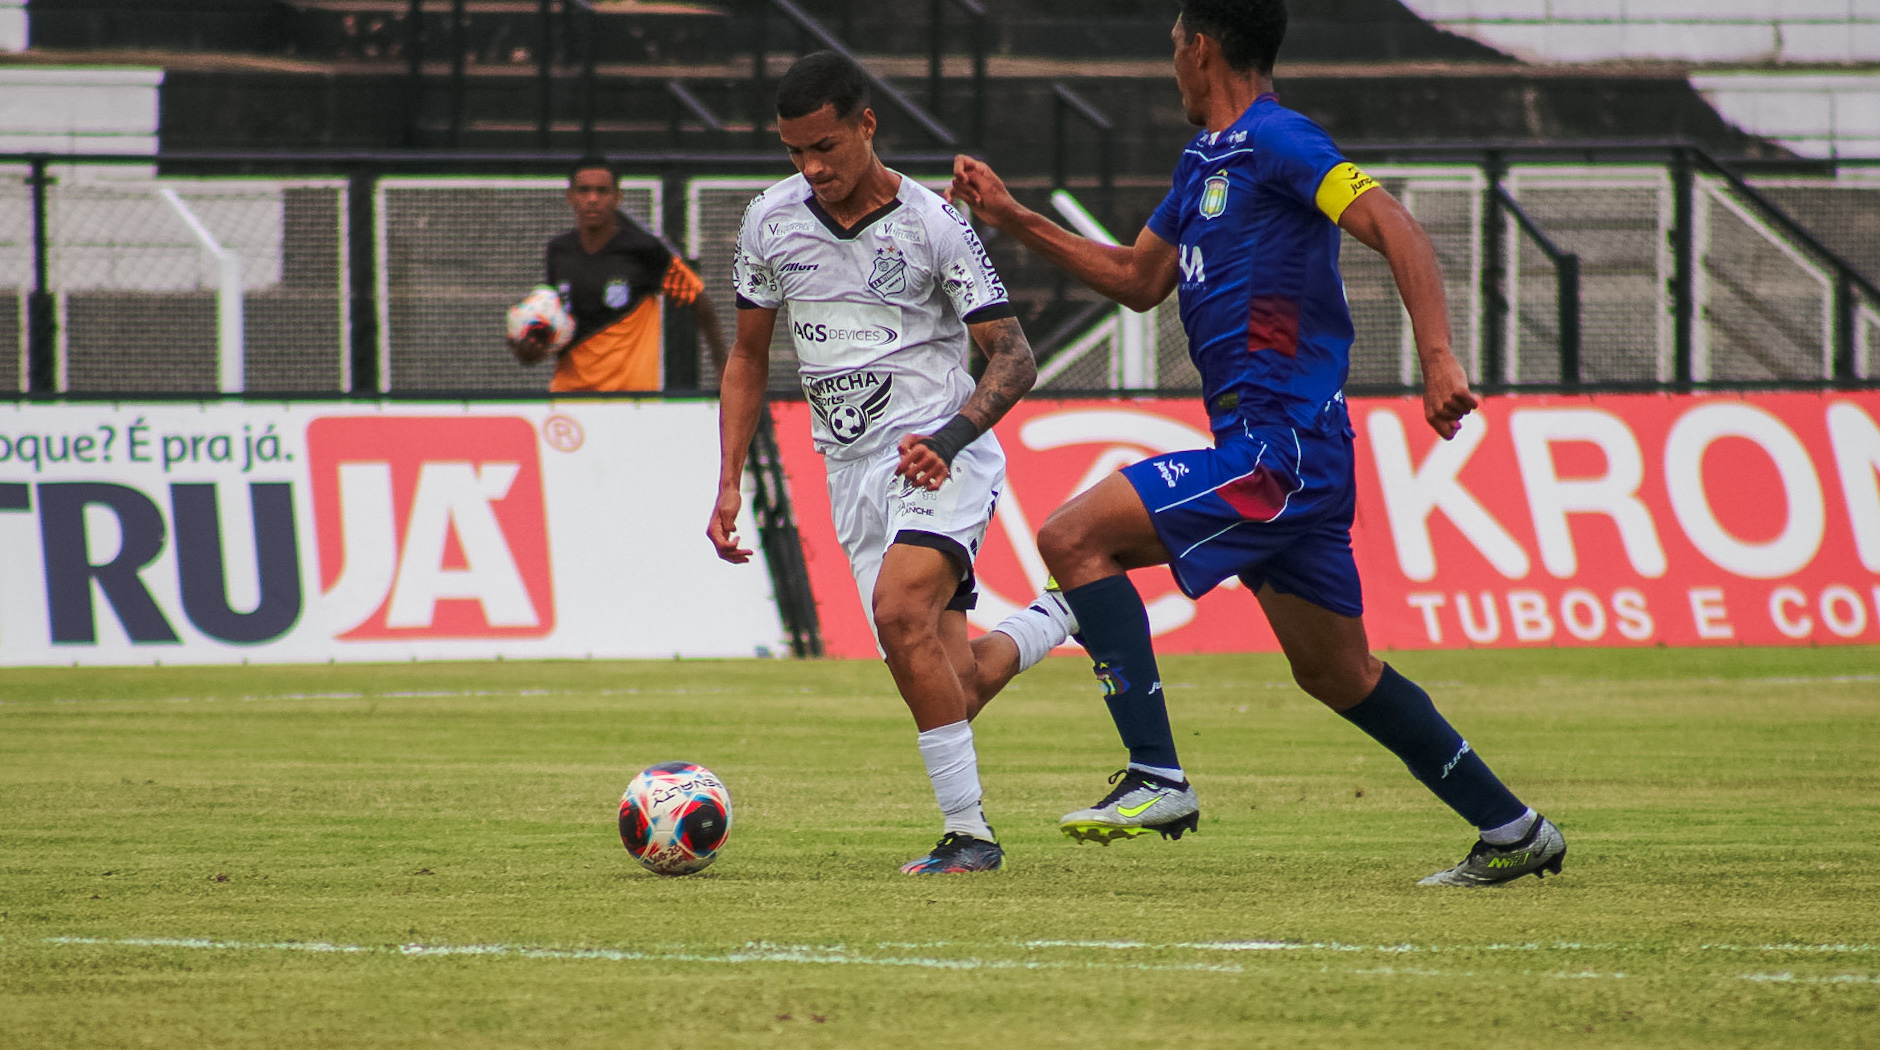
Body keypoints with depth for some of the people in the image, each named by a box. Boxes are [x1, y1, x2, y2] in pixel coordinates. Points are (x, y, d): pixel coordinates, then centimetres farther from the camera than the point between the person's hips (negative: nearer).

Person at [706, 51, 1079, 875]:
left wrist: (950, 437, -25)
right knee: (949, 688, 2)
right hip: (851, 469, 5)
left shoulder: (933, 223, -10)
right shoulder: (771, 222, 4)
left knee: (901, 613, -29)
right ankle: (1054, 623, 35)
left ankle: (967, 832, -22)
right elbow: (747, 358, 16)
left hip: (941, 458, -5)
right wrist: (729, 485, 8)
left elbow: (1013, 357, -8)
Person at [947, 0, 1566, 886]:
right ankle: (1512, 830, 21)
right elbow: (1137, 280, 30)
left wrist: (1437, 360, -31)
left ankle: (1158, 779, -19)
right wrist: (1012, 219, 25)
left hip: (1278, 444, -10)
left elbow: (1397, 231, -20)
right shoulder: (1204, 161, 19)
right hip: (1282, 454, 10)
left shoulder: (1277, 141, -11)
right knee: (1337, 674, 15)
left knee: (1075, 538, -15)